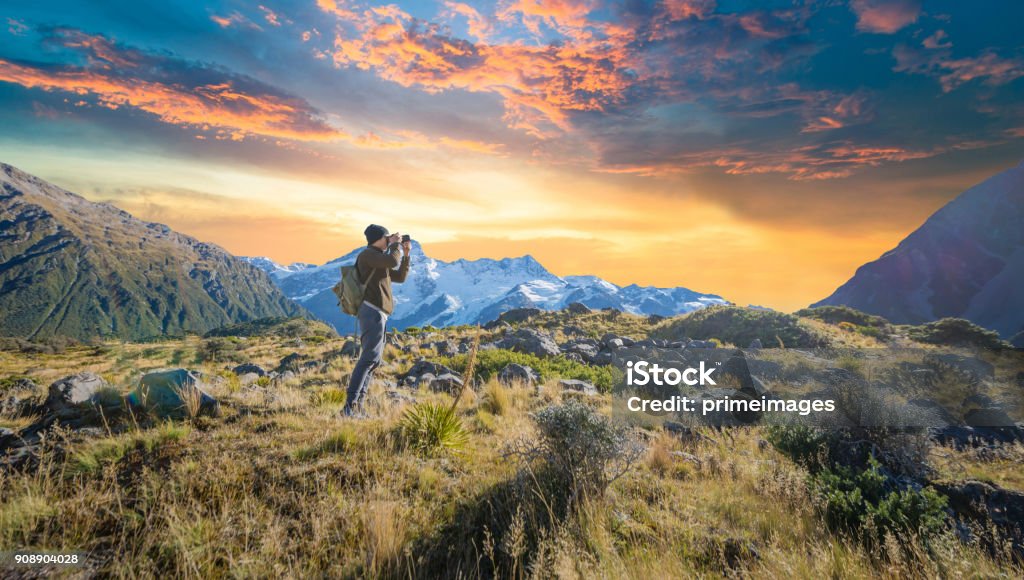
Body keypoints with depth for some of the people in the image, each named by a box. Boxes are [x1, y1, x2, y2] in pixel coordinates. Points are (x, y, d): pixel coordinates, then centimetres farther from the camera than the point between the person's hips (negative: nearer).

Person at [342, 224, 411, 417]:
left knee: (373, 360, 9)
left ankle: (357, 406, 9)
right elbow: (392, 261, -20)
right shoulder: (367, 254, -4)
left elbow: (400, 277, 26)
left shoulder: (379, 260, 25)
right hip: (373, 311, -10)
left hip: (377, 314, 11)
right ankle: (350, 405, -23)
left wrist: (406, 254, 18)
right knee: (370, 358, -19)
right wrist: (395, 244, -2)